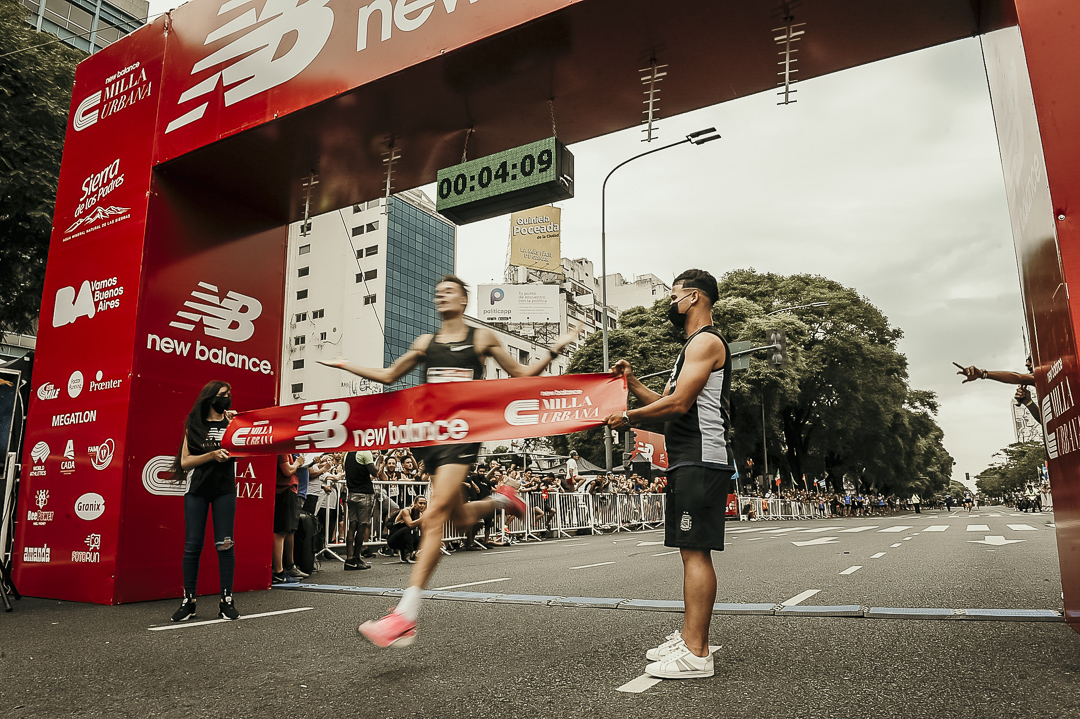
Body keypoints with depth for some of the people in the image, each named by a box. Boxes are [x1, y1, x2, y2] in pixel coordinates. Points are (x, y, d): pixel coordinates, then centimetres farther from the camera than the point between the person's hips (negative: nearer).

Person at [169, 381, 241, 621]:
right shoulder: (194, 425, 7)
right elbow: (184, 461, 0)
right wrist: (211, 455, -12)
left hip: (224, 490, 0)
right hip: (197, 489, 1)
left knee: (225, 544, -5)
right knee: (192, 545, 0)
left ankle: (226, 601, 2)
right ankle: (188, 601, 11)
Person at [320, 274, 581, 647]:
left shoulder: (482, 337, 7)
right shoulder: (425, 342, 17)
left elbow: (522, 374, 12)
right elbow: (388, 376, 27)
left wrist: (555, 349, 0)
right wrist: (346, 366, 24)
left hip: (462, 433, -5)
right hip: (428, 432, 5)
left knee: (434, 516, -16)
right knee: (460, 517, 12)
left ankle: (406, 616, -17)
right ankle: (501, 498, 46)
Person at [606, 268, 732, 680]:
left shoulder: (706, 341, -9)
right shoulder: (693, 346, 25)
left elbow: (678, 403, -17)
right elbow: (667, 402, 23)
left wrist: (629, 417, -7)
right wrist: (632, 383, 13)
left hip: (702, 461, -11)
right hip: (688, 461, 11)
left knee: (696, 552, -11)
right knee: (690, 550, 13)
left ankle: (695, 655, -7)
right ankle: (689, 638, 21)